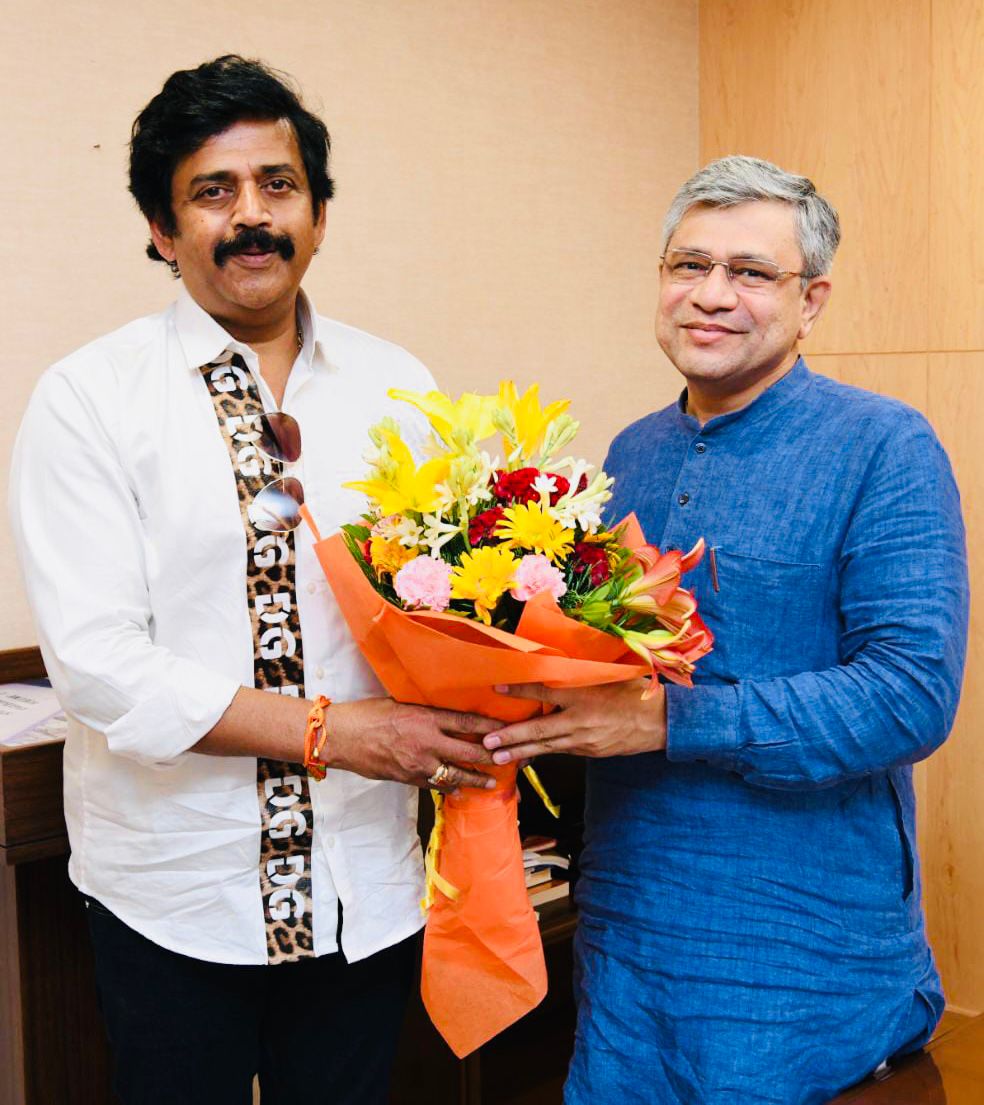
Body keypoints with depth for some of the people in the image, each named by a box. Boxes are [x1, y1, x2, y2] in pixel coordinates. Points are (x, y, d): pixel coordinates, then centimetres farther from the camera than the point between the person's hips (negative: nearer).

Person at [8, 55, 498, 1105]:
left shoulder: (395, 386, 5)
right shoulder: (89, 398, -8)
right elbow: (95, 662, -15)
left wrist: (474, 718, -15)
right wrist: (328, 730, -20)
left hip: (365, 885, 3)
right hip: (172, 891, -3)